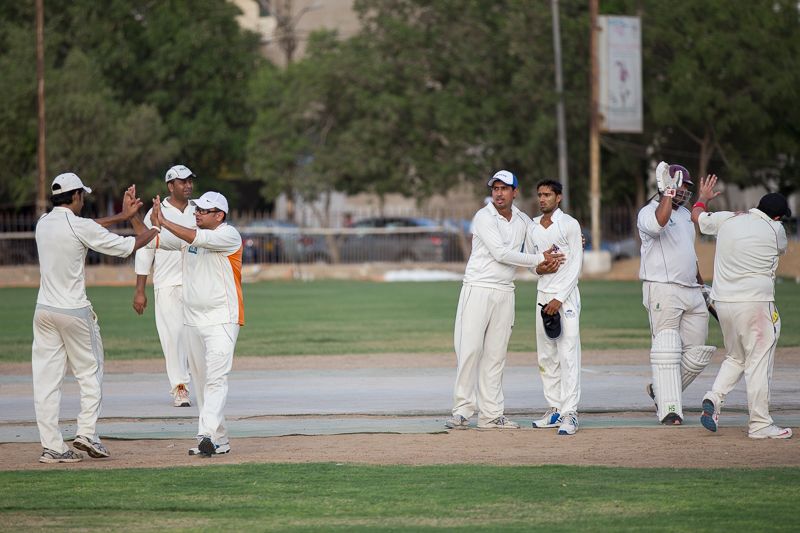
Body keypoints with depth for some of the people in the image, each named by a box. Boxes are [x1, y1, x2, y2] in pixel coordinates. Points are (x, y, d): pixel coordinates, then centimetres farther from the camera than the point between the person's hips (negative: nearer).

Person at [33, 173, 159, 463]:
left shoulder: (43, 223, 6)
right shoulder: (79, 226, -14)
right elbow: (127, 246, -8)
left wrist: (122, 215, 21)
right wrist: (155, 229, 10)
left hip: (44, 310, 5)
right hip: (74, 312, -5)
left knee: (46, 379, 3)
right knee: (90, 373, 11)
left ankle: (51, 446, 1)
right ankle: (86, 432, 1)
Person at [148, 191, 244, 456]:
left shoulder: (229, 235, -10)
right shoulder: (188, 233, 10)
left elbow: (199, 239, -27)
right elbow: (151, 241, 6)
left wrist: (164, 222, -30)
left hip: (222, 320, -7)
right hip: (192, 321, 7)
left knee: (216, 378, -17)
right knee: (201, 381, 8)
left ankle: (208, 435, -29)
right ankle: (220, 440, 14)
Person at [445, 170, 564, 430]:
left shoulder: (523, 221, 10)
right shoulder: (484, 217, -8)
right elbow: (501, 254, -16)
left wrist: (554, 255, 1)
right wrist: (539, 259, -12)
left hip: (505, 293, 5)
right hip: (477, 290, -5)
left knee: (495, 355, 6)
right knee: (469, 350, -9)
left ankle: (491, 414, 7)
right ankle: (462, 411, -6)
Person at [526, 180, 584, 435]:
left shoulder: (569, 224, -6)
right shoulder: (533, 228, 12)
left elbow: (576, 265, -10)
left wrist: (559, 298, -15)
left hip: (566, 294, -7)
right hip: (543, 294, 7)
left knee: (568, 354, -11)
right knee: (546, 356, 8)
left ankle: (569, 413, -15)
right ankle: (555, 409, 14)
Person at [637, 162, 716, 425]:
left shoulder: (685, 214, 21)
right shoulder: (648, 213, -5)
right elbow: (660, 222, -31)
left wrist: (703, 286, 28)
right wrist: (668, 192, -22)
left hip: (692, 293, 8)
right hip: (663, 291, -8)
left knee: (697, 353, 7)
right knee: (667, 350, -11)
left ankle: (660, 389, 24)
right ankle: (669, 409, -12)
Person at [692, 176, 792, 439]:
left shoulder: (726, 219, 6)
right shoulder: (775, 229, -5)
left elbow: (697, 215, 25)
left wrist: (704, 197, 46)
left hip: (723, 302, 6)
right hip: (755, 303, -6)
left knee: (735, 358, 21)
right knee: (758, 363, 0)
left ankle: (714, 398, 0)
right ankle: (759, 424, 0)